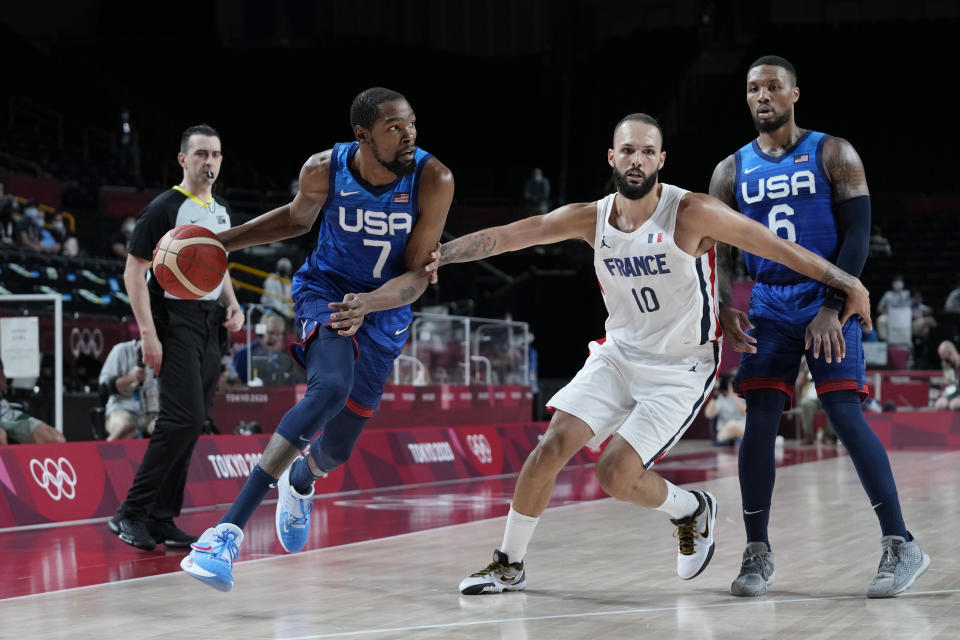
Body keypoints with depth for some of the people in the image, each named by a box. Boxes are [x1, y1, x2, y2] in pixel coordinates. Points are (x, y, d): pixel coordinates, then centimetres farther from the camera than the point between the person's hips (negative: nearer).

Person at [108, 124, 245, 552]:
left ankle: (161, 521, 10)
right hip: (175, 320, -8)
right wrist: (148, 332, -18)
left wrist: (232, 305, 8)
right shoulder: (165, 208, -9)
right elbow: (134, 270, -11)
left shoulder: (221, 211, 16)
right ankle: (131, 513, -10)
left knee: (191, 424, 5)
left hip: (209, 324, 8)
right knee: (183, 418, -17)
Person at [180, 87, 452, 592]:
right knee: (331, 388, -34)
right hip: (326, 289, -2)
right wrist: (223, 241, -2)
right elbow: (297, 218, 7)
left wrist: (370, 302, -35)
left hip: (384, 312, 2)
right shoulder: (325, 170, -17)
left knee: (335, 450, 11)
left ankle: (300, 482, 54)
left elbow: (418, 274, -16)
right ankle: (229, 529, -37)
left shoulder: (433, 181, -20)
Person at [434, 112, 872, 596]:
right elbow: (505, 237, -4)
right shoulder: (591, 219, -4)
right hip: (618, 354, 5)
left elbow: (777, 247, -16)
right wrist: (430, 254, -11)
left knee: (616, 475, -15)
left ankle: (692, 510, 17)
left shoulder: (691, 213, -18)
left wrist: (848, 284, -18)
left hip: (681, 370, -5)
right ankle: (508, 564, 8)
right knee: (551, 448, -9)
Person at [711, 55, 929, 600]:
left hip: (828, 299, -3)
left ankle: (902, 546, -8)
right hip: (768, 305, 3)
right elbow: (719, 251, 10)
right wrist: (726, 306, -9)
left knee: (844, 413, -14)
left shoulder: (833, 154, -1)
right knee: (760, 422, -5)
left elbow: (858, 235, -7)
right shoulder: (731, 172, 9)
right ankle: (758, 554, 6)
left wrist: (832, 308, -17)